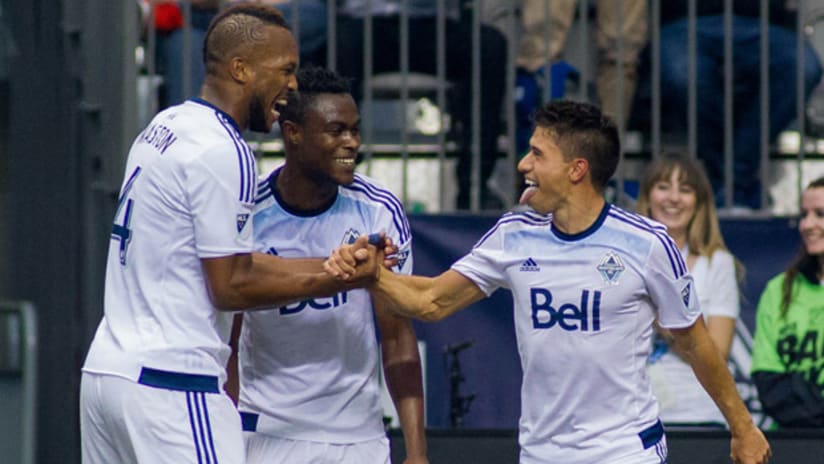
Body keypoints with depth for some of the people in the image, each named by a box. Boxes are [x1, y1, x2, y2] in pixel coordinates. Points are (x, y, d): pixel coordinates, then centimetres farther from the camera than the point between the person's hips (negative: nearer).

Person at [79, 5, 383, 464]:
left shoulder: (164, 127, 15)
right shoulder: (222, 152, -13)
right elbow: (231, 287, -12)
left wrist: (334, 263, 14)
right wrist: (336, 280, -5)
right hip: (172, 379, -9)